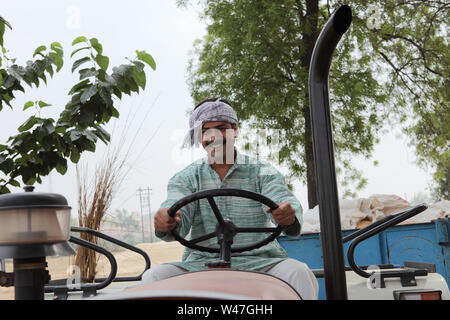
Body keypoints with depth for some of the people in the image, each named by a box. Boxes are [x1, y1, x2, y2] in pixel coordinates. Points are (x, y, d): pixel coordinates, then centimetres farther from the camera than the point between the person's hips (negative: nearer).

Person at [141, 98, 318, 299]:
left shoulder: (262, 172, 8)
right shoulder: (186, 178, 12)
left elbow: (283, 199, -8)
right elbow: (176, 208, -5)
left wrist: (288, 215, -34)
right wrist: (168, 221, -31)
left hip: (258, 262, -1)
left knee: (298, 273, -30)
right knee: (154, 277, -25)